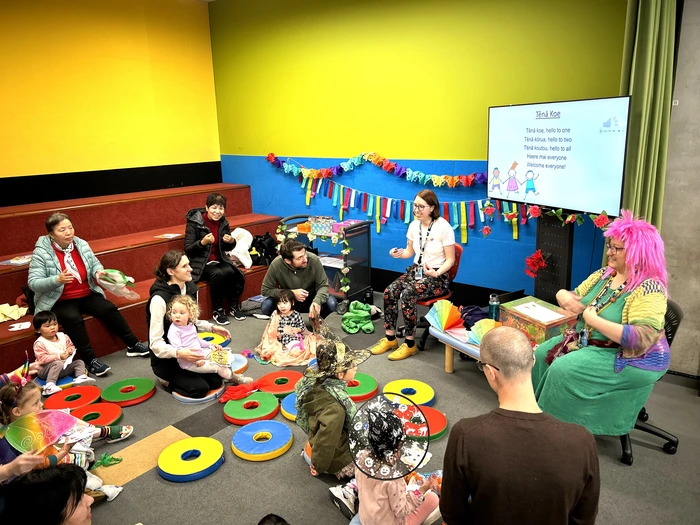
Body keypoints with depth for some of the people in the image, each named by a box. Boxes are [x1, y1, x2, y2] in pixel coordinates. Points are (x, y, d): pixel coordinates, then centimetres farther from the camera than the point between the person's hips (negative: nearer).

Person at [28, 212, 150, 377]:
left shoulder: (81, 244, 1)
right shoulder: (41, 252, -13)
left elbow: (95, 263, 13)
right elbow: (33, 283, -16)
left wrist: (98, 271, -12)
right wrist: (57, 280, -34)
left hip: (87, 295, 5)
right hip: (60, 302, -4)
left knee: (109, 309, -18)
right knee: (73, 318, -33)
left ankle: (133, 345, -6)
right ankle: (90, 360, -25)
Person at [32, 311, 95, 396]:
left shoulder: (62, 336, 5)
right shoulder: (39, 343, -13)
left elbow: (70, 346, 17)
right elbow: (41, 359, -20)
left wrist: (71, 350, -9)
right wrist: (58, 356, -26)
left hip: (65, 366, 7)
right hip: (46, 370, -6)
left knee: (79, 362, -3)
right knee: (58, 364, -34)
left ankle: (80, 377, -25)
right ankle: (49, 385, -41)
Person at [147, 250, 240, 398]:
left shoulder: (190, 288, -3)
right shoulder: (159, 299, -26)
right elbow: (156, 343, -25)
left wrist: (212, 328, 0)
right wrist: (179, 353, -41)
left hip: (188, 351, 7)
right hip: (166, 360, -6)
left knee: (216, 381, -6)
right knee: (199, 388, -18)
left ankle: (180, 376, 18)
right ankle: (167, 379, 9)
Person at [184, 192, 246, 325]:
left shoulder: (223, 222, 5)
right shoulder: (194, 223, -10)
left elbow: (228, 248, 15)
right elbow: (187, 249, -12)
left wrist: (231, 241, -9)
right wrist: (202, 242, -29)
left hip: (220, 260, 4)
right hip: (201, 263, -4)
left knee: (230, 272, -28)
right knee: (218, 274, -33)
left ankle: (235, 306, -9)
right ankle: (218, 311, -17)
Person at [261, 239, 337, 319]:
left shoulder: (313, 260, -27)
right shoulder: (276, 265, -25)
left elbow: (323, 285, -19)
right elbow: (265, 290, -15)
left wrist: (317, 301, -41)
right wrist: (292, 293, -26)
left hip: (310, 299, 0)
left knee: (331, 304, -28)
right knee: (266, 306, -27)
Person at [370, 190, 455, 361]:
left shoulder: (444, 228, -15)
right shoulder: (414, 226, 3)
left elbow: (450, 259, -10)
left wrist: (436, 273, -27)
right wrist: (399, 253, -8)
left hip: (437, 276, -6)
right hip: (416, 269, 6)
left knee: (407, 295, -31)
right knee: (389, 291, -19)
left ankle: (410, 344, -17)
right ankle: (390, 338, -8)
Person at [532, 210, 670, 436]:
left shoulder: (649, 289, -21)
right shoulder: (604, 274, 2)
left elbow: (640, 340, -31)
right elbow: (574, 297, 10)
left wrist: (593, 319, -28)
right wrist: (566, 297, -16)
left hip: (629, 359, -8)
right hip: (588, 342, 9)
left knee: (563, 370, -24)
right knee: (542, 354, -1)